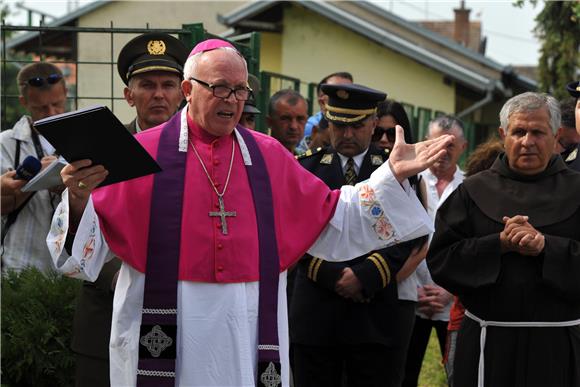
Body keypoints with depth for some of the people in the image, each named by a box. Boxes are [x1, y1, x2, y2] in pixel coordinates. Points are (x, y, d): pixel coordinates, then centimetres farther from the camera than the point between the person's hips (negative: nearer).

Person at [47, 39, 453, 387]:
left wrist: (392, 174, 9)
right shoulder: (145, 152, -1)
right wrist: (78, 199, -26)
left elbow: (332, 222, 15)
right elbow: (91, 238, -5)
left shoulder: (268, 156, 10)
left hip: (250, 330, 3)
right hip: (166, 329, -3)